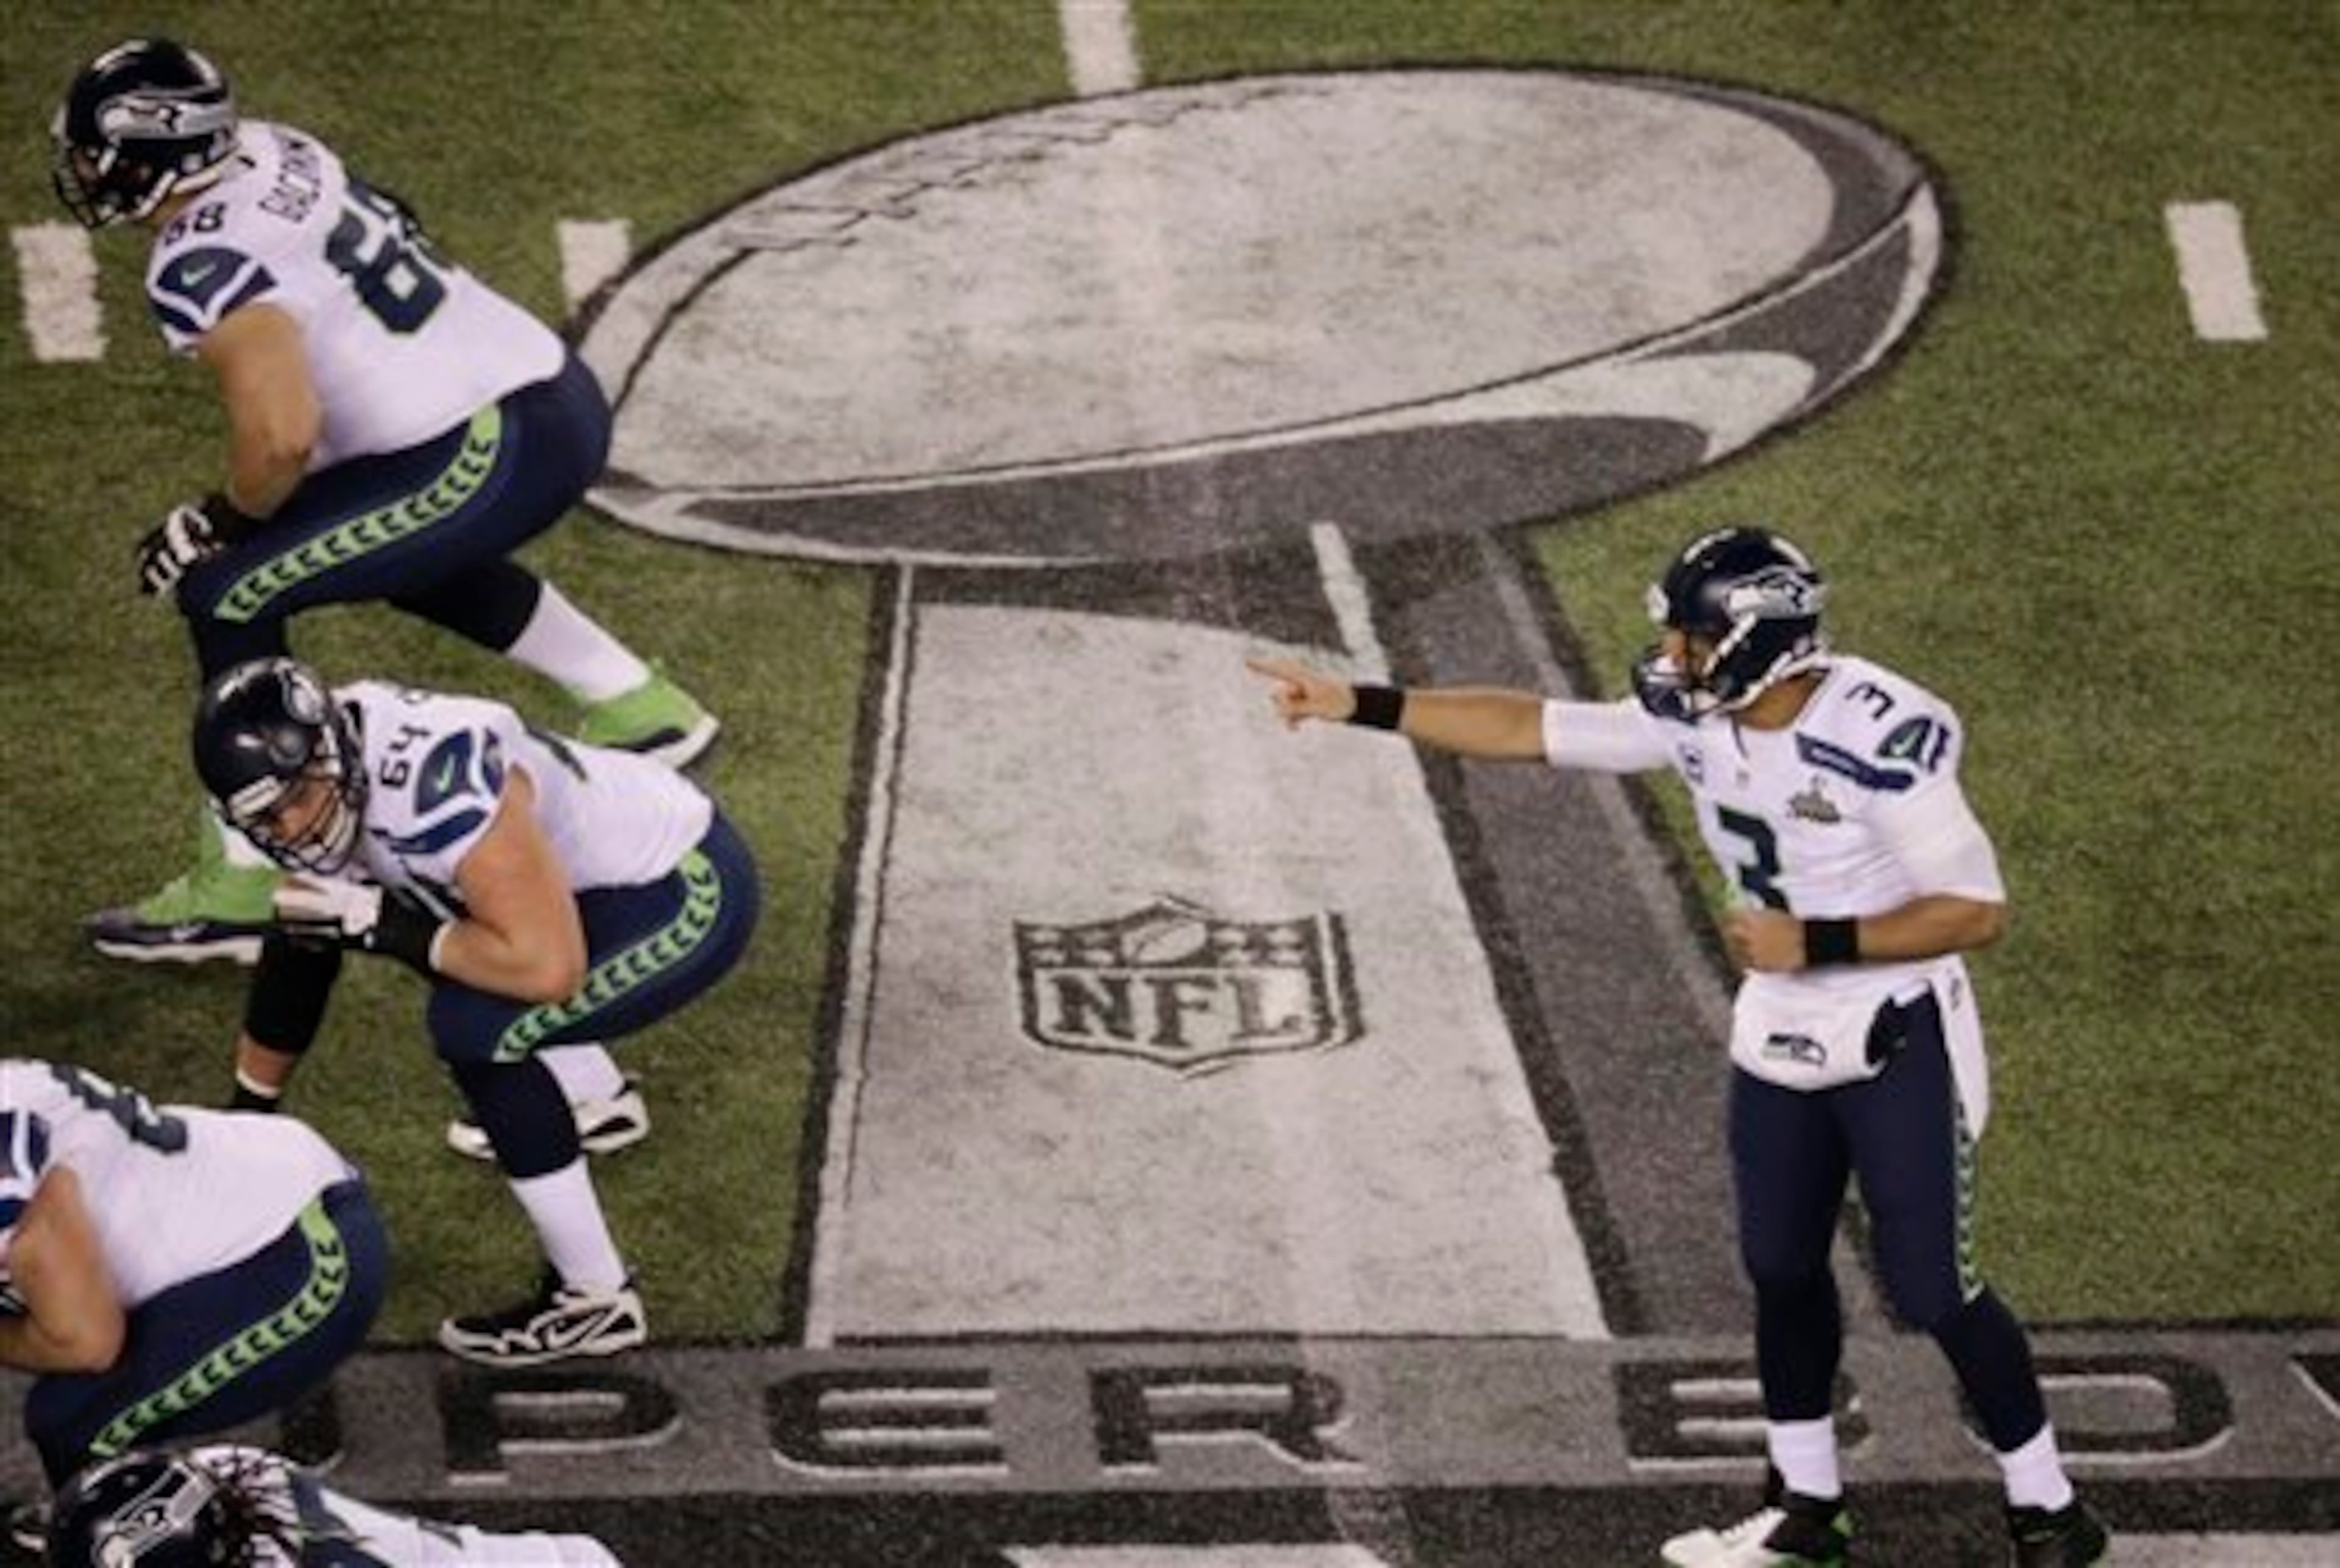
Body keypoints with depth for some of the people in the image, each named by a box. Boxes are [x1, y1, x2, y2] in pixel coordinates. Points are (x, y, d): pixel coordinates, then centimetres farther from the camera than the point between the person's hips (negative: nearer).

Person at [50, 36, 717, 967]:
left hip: (497, 456, -9)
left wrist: (222, 522, -5)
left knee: (228, 593, -3)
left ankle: (240, 888, -3)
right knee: (401, 550, 38)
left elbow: (282, 436, -25)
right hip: (564, 400, 9)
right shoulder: (277, 153, 9)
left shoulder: (201, 268, -16)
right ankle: (642, 712, 47)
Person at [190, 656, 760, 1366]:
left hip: (690, 895, -10)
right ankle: (597, 1103, 38)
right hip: (610, 877, 10)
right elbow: (298, 946, 12)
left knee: (476, 1027, -23)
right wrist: (244, 1117, 19)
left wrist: (380, 926, -25)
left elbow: (548, 966, -34)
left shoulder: (431, 782, -33)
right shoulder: (325, 791, -5)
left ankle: (594, 1301, -12)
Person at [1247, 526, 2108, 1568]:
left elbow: (1978, 910, -24)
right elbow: (1528, 729, 1)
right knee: (1782, 1268, 16)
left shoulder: (1879, 738, -28)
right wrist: (1359, 706, -1)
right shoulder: (1694, 719, -7)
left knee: (1931, 1290, -3)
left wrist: (1815, 944, -25)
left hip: (1898, 1040, -7)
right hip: (1780, 1037, 7)